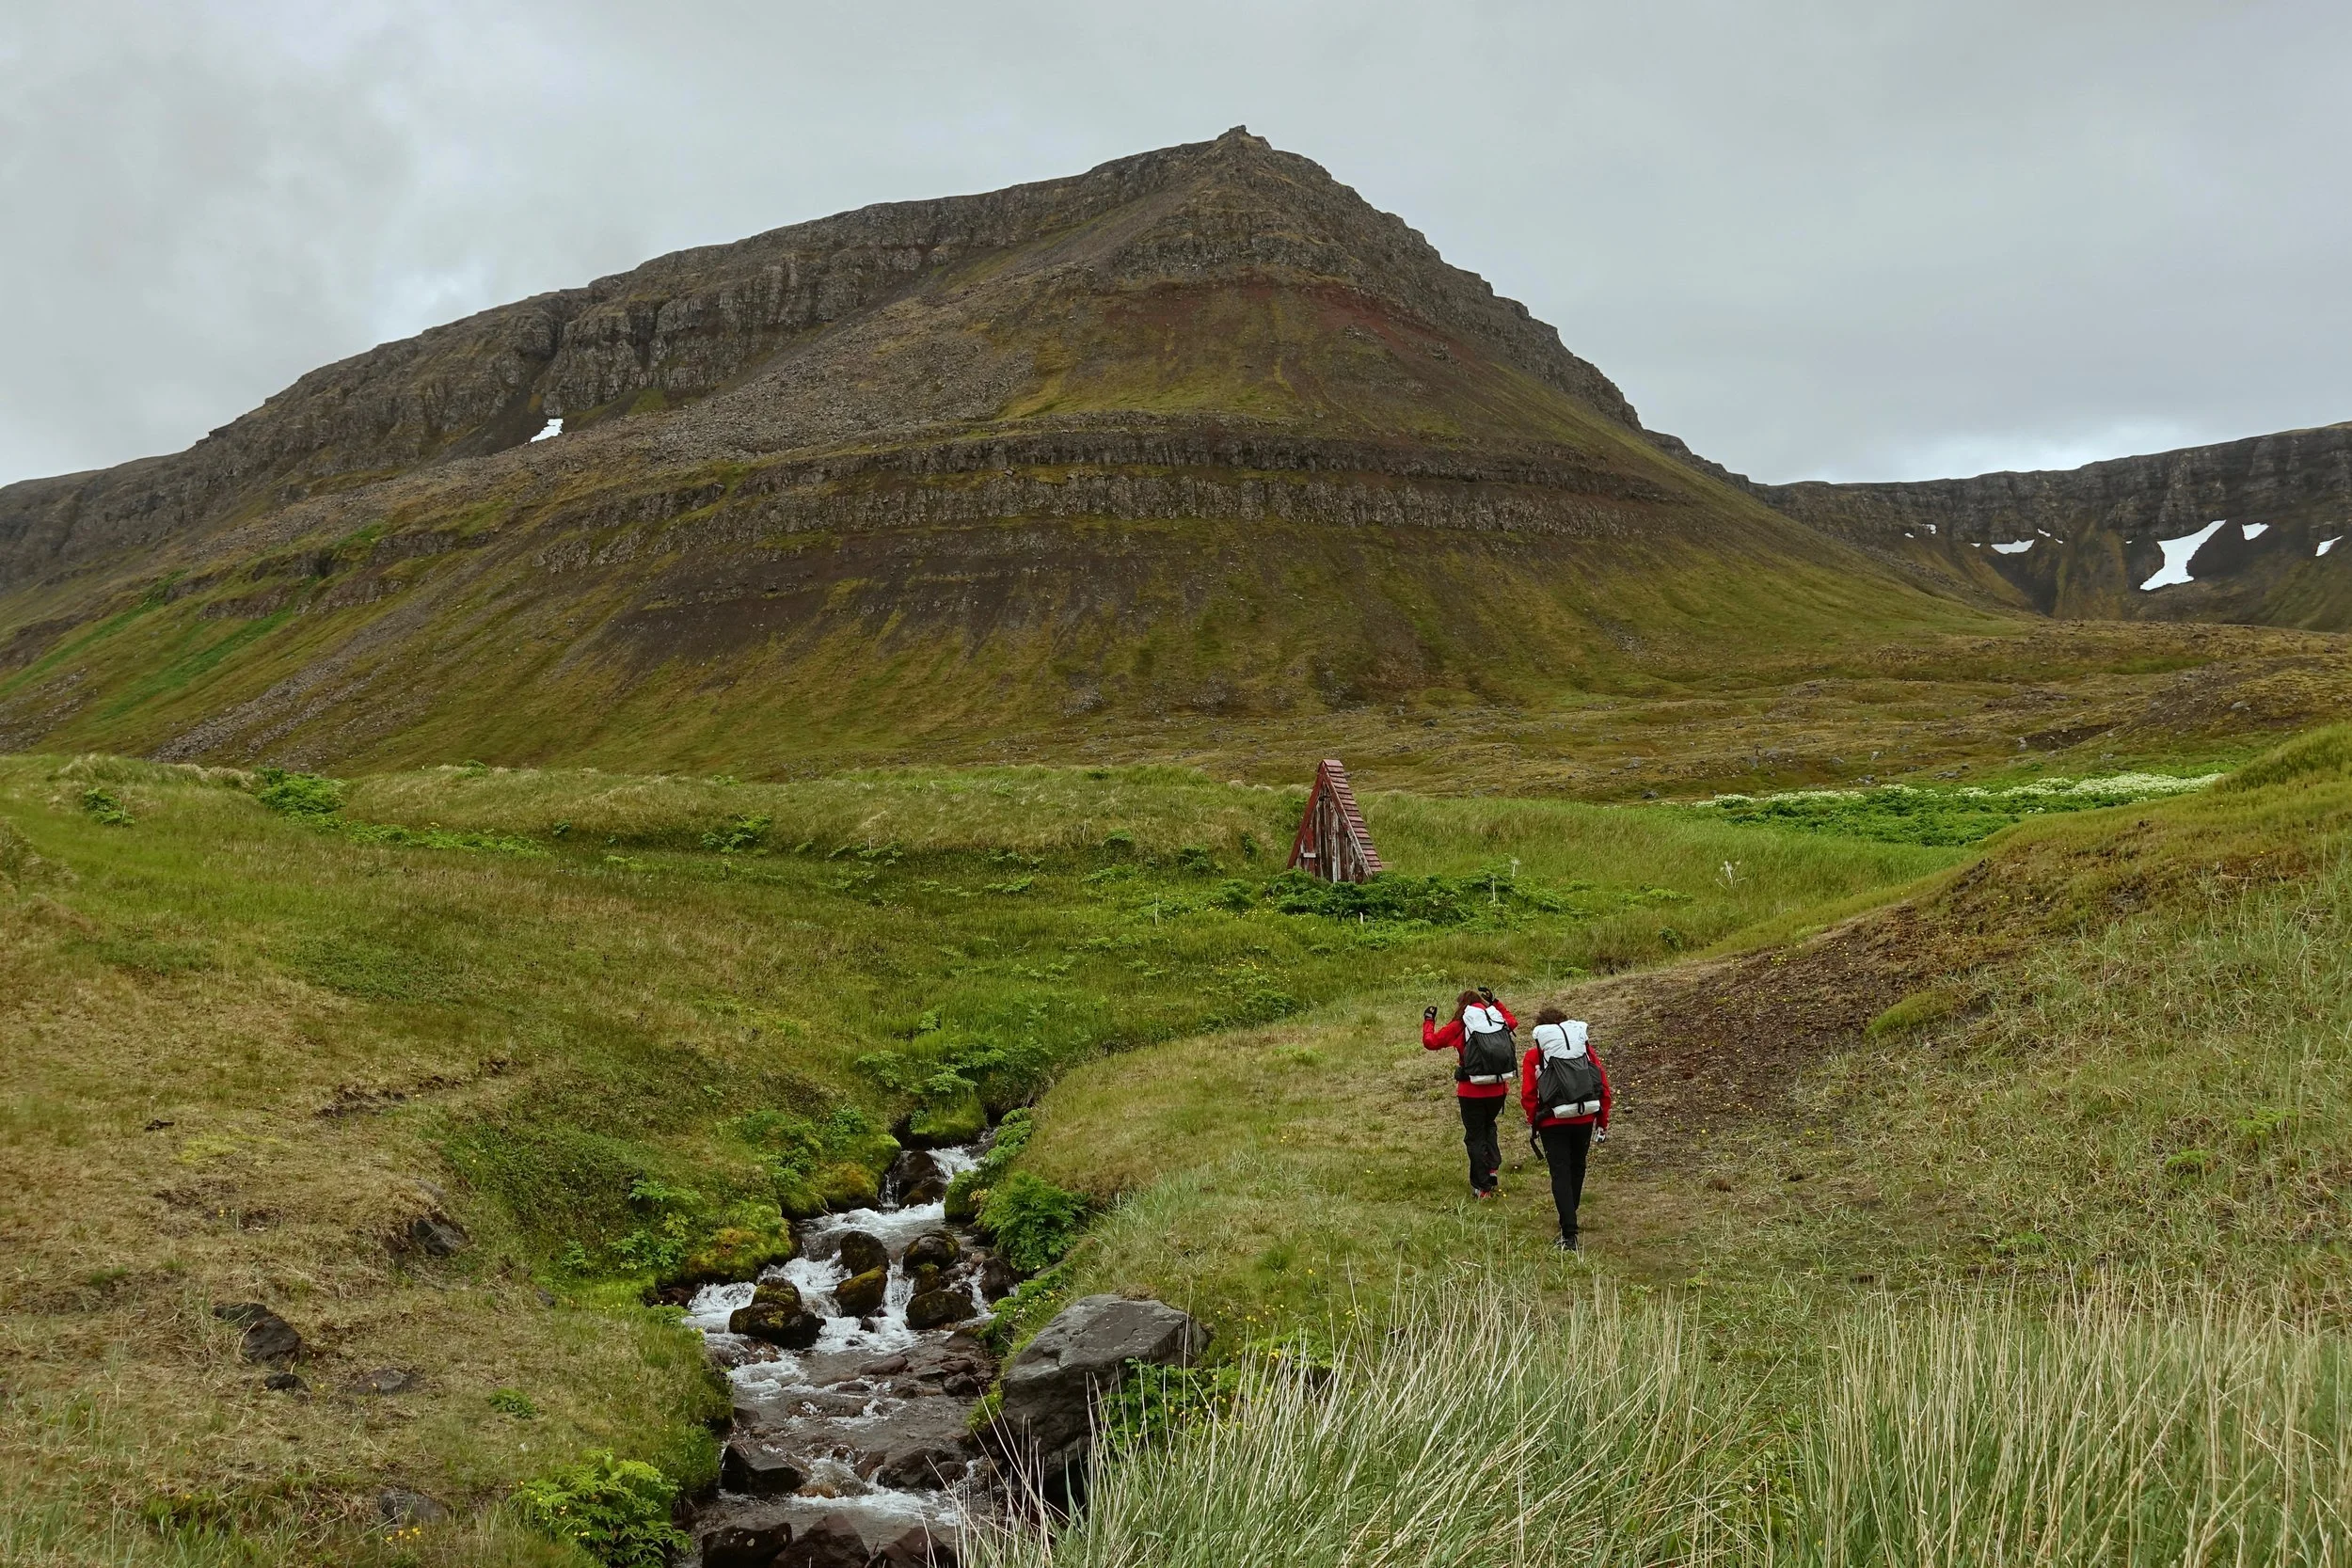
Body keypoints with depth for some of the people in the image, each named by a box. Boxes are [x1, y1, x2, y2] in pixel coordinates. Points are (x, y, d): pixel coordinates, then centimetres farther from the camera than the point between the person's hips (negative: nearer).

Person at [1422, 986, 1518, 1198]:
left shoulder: (1459, 1027, -8)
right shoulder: (1499, 1021, 3)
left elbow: (1430, 1041, -1)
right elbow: (1513, 1021, 27)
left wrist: (1428, 1021, 16)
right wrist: (1494, 1002, 30)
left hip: (1472, 1092, -4)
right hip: (1498, 1090, 4)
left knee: (1475, 1136, 8)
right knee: (1488, 1126, 29)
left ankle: (1482, 1187, 10)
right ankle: (1493, 1167, 13)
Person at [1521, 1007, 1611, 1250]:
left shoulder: (1534, 1054, 0)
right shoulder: (1585, 1047, 7)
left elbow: (1528, 1095, -4)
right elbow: (1603, 1085, 6)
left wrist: (1534, 1120, 12)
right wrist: (1602, 1120, 14)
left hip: (1553, 1122, -3)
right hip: (1584, 1119, 3)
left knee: (1560, 1174, -1)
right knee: (1576, 1168, 22)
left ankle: (1569, 1234, -10)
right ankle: (1570, 1217, 37)